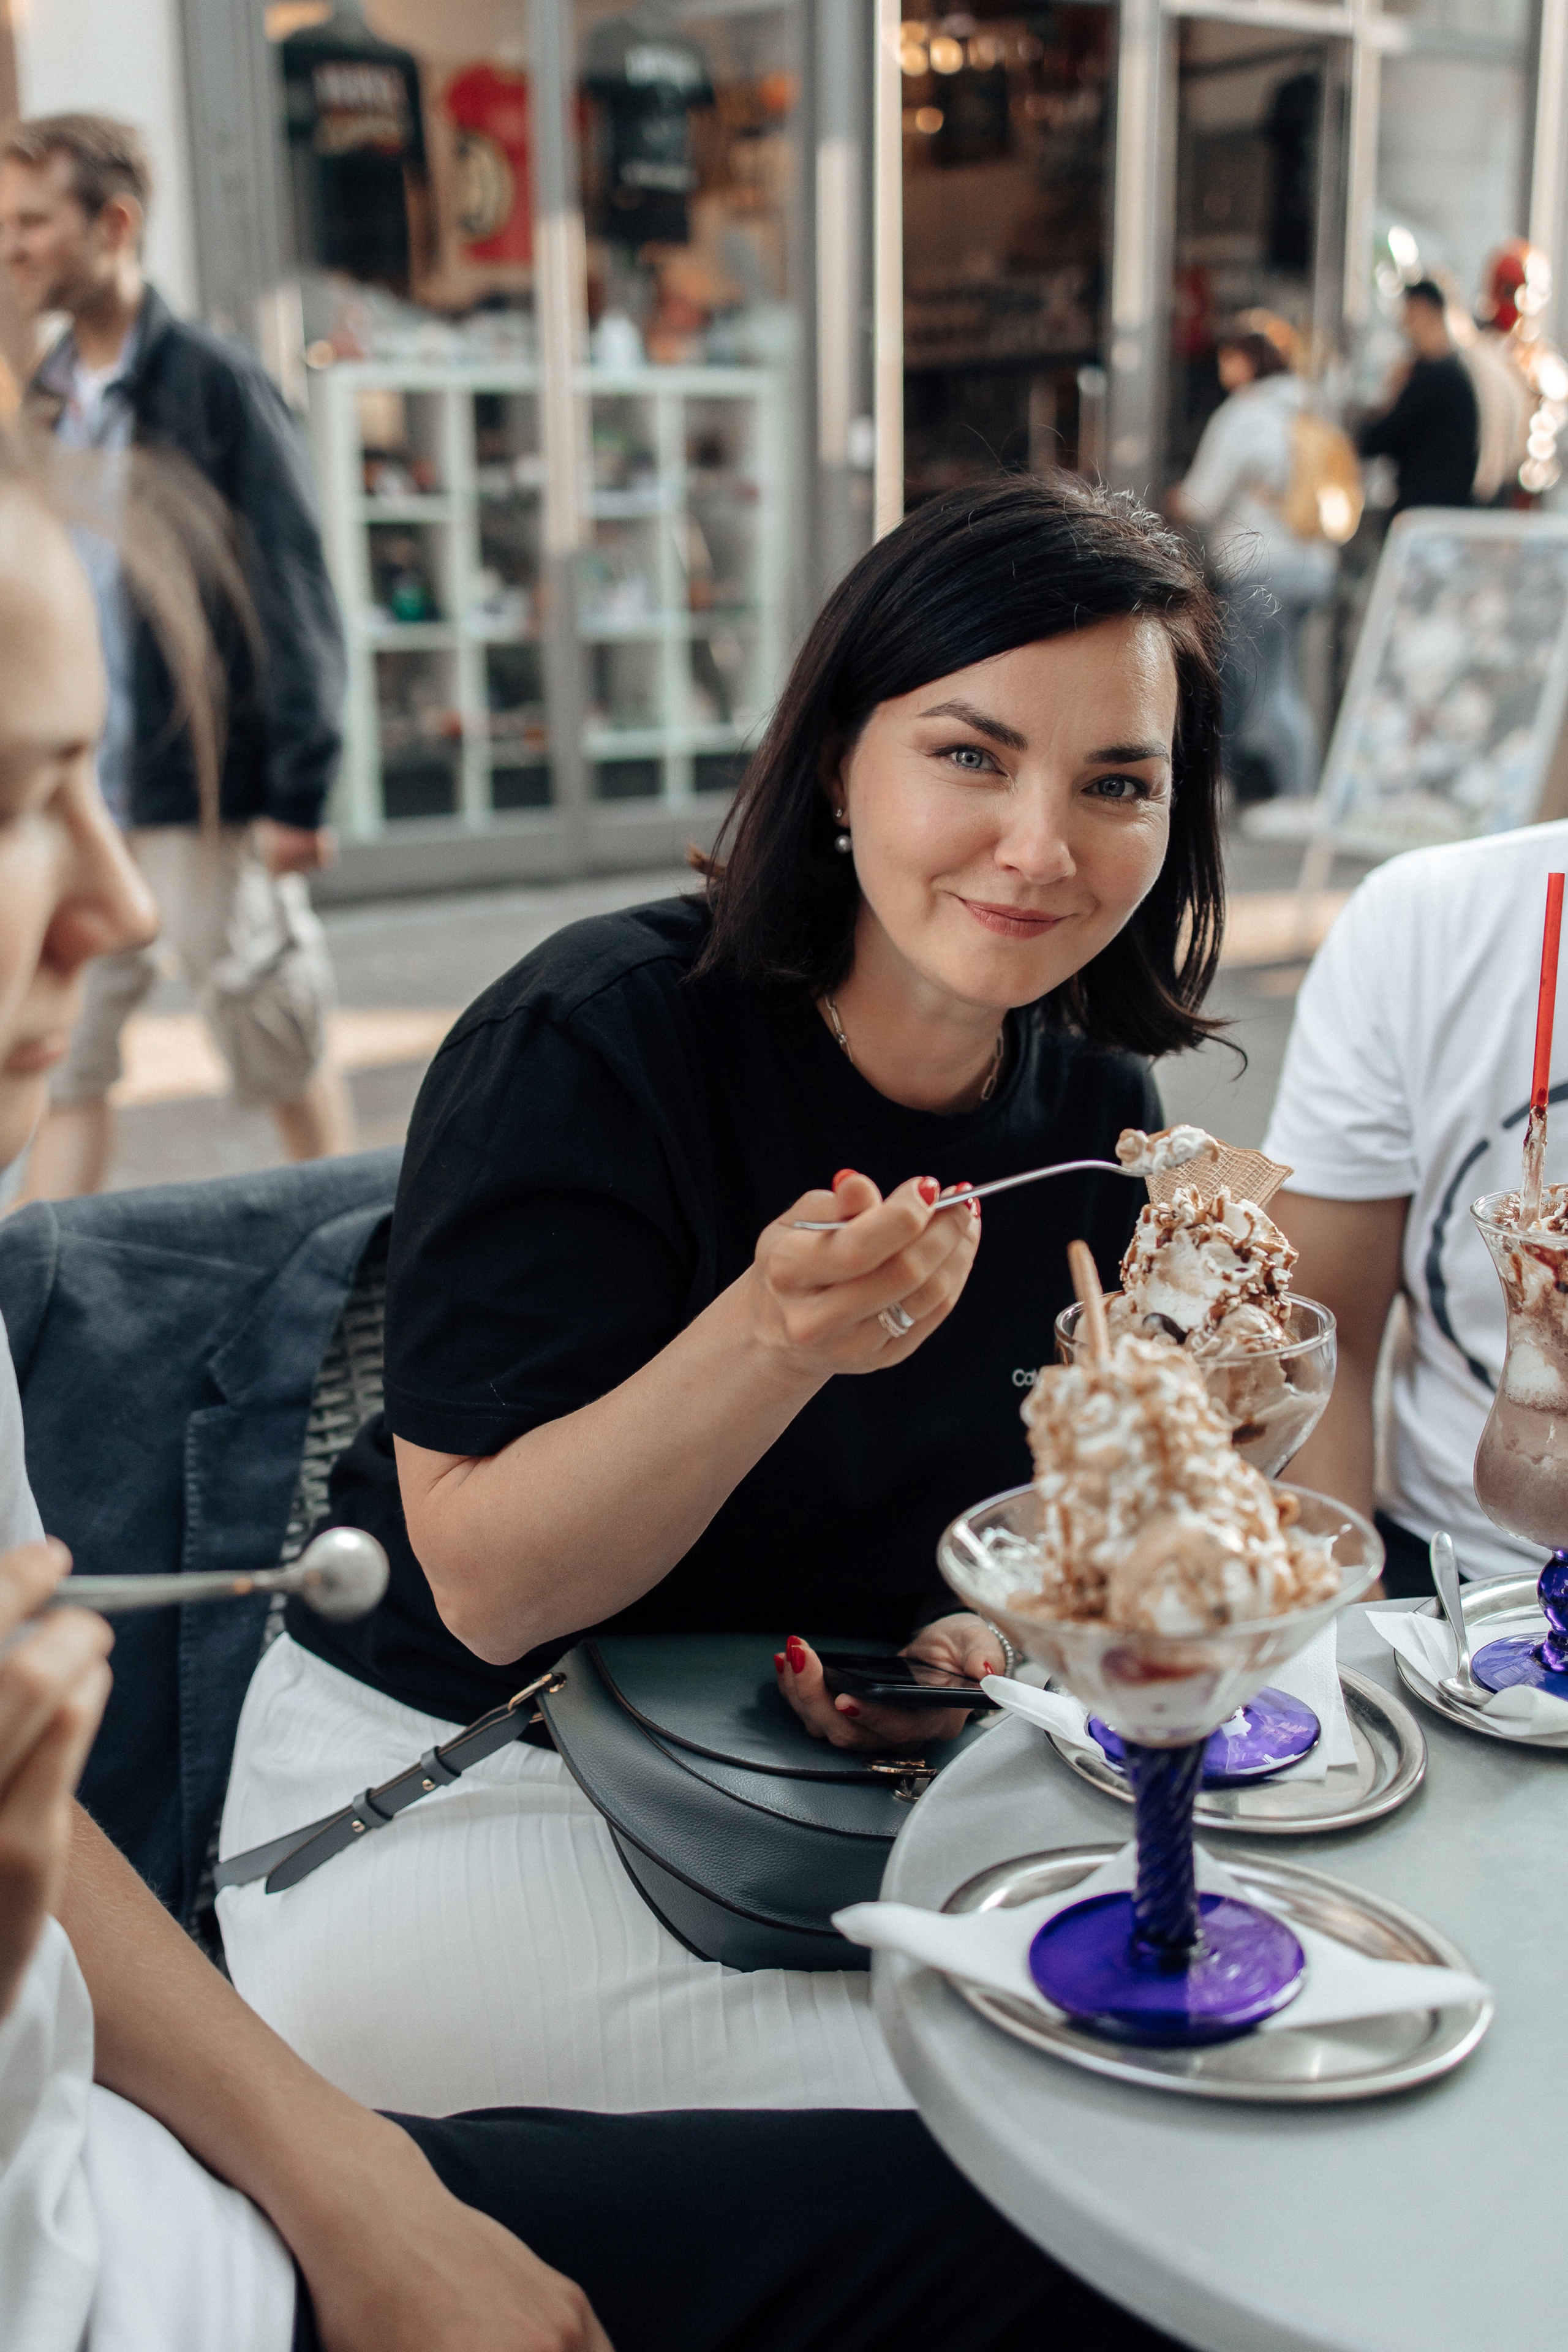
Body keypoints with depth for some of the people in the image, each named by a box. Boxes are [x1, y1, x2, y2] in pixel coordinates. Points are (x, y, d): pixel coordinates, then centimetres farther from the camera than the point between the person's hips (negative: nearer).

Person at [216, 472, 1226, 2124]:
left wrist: (981, 1635, -14)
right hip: (463, 1786, -5)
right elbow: (487, 1589, -22)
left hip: (842, 1769, 5)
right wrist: (771, 1337, -37)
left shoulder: (1097, 1115, -4)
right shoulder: (590, 1042, -22)